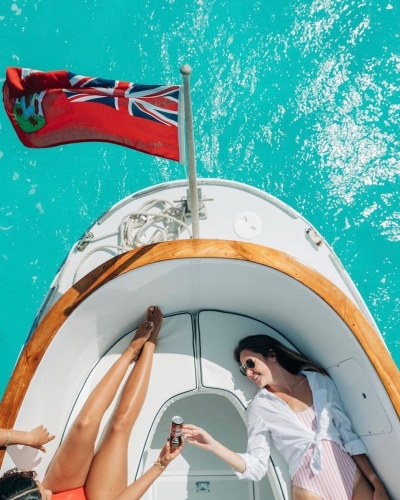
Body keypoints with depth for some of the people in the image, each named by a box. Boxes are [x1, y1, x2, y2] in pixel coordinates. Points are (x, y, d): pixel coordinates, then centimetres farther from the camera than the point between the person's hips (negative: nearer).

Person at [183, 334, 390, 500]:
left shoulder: (319, 381, 2)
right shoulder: (259, 407, -1)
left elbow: (348, 435, 4)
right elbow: (256, 466, -3)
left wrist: (376, 481, -3)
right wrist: (213, 445, -15)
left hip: (351, 474, 2)